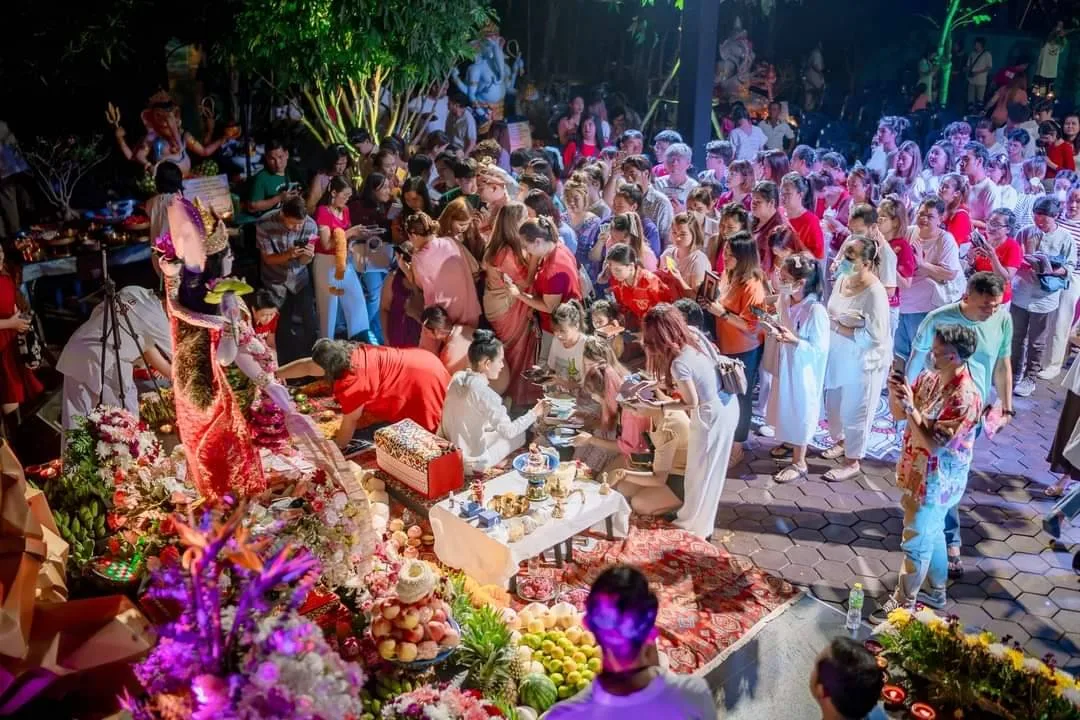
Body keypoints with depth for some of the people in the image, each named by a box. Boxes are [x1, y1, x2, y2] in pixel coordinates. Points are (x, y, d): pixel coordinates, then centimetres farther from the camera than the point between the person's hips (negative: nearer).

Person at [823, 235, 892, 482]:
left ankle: (852, 462, 24)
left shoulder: (874, 293, -24)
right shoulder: (842, 279, -2)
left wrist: (840, 328, -20)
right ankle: (840, 442, 47)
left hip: (862, 361, -7)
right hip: (838, 356, 7)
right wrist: (833, 324, -6)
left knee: (854, 411, 7)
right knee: (833, 405, 21)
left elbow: (876, 335, -25)